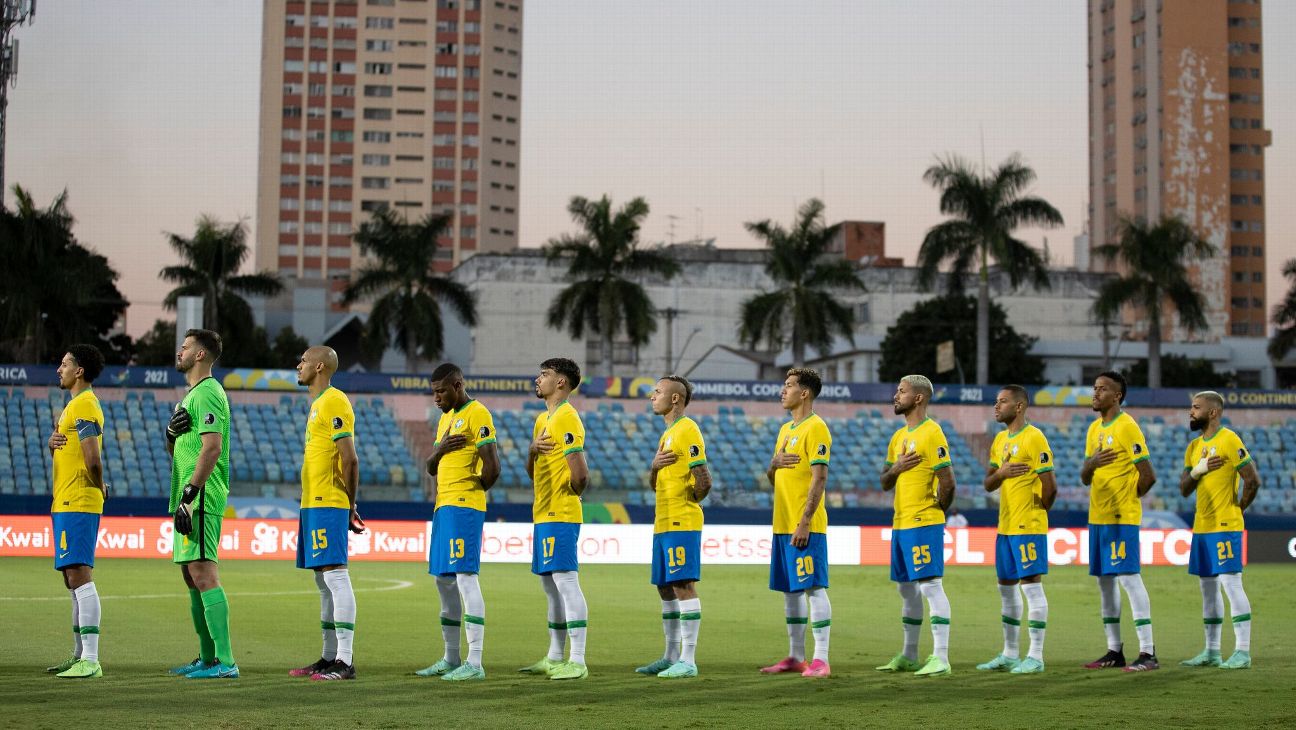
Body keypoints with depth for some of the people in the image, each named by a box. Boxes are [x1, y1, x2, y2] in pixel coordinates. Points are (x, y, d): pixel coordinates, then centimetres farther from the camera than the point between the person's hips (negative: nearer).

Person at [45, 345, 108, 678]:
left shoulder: (84, 406, -13)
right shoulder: (75, 404, 20)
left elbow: (93, 460, -20)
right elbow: (63, 450, 24)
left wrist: (99, 488, -4)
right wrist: (53, 441, 2)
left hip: (77, 505, -11)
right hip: (65, 504, 11)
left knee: (80, 576, -15)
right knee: (73, 579, 13)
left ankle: (90, 661, -20)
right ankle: (79, 654, 19)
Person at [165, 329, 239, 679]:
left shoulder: (207, 393, -10)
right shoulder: (193, 394, 23)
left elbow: (212, 447, -21)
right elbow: (174, 449, 27)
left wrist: (188, 494, -24)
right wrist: (171, 431, 4)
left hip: (201, 499, -11)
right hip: (189, 501, 11)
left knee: (204, 574, -15)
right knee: (193, 576, 13)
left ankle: (225, 662, -19)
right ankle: (207, 659, 20)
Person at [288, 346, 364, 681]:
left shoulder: (334, 403, -11)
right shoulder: (318, 404, 20)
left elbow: (350, 459, -16)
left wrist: (349, 505, -13)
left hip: (328, 504, -10)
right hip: (313, 503, 10)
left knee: (335, 576, -11)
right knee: (323, 581, 11)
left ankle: (345, 661, -12)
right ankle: (330, 656, 16)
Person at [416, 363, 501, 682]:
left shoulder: (477, 414, -10)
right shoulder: (445, 418, 20)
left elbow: (492, 466, -17)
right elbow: (431, 468, 19)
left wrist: (478, 487, 0)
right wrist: (439, 451, -1)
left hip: (465, 507, -10)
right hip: (444, 506, 10)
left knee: (465, 577, -13)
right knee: (443, 580, 12)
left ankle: (474, 663, -15)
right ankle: (451, 659, 20)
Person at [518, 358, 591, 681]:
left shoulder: (567, 419, -14)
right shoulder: (542, 419, 18)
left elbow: (580, 475, -22)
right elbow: (532, 472, 20)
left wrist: (571, 495, -4)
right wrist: (532, 449, 1)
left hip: (560, 516, -10)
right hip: (544, 514, 10)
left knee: (565, 581, -12)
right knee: (550, 586, 13)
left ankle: (578, 661, -12)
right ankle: (555, 658, 20)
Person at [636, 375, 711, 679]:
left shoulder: (687, 431, -11)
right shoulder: (667, 434, 20)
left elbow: (704, 481, -18)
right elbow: (654, 484, 20)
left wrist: (688, 502, -2)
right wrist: (655, 466, -1)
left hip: (682, 524, -10)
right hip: (663, 523, 10)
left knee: (684, 586, -10)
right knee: (665, 588, 12)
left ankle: (688, 661, -9)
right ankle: (671, 657, 19)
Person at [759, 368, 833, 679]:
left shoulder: (815, 428, -10)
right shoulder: (785, 429, 18)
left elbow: (819, 478, -16)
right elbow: (773, 478, 23)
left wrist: (805, 522, -21)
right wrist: (773, 464, -2)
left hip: (806, 525, -9)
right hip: (783, 524, 9)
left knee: (814, 588, -8)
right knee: (790, 590, 11)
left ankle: (821, 660, -8)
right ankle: (795, 656, 17)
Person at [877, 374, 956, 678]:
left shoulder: (932, 433, -12)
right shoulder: (898, 437, 16)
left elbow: (947, 482, -17)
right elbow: (885, 484, 18)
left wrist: (937, 510, -4)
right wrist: (895, 468, -3)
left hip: (924, 524, -9)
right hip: (900, 524, 9)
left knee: (930, 585, -12)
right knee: (906, 588, 14)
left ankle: (941, 658, -13)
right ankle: (909, 656, 23)